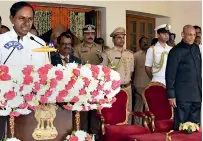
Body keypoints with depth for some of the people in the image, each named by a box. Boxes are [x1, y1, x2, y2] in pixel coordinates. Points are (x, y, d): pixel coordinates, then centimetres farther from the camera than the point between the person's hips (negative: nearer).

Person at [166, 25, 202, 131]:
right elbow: (170, 75, -9)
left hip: (197, 95, 6)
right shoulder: (176, 51, -8)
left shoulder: (196, 48, 11)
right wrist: (171, 96, -11)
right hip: (183, 96, -6)